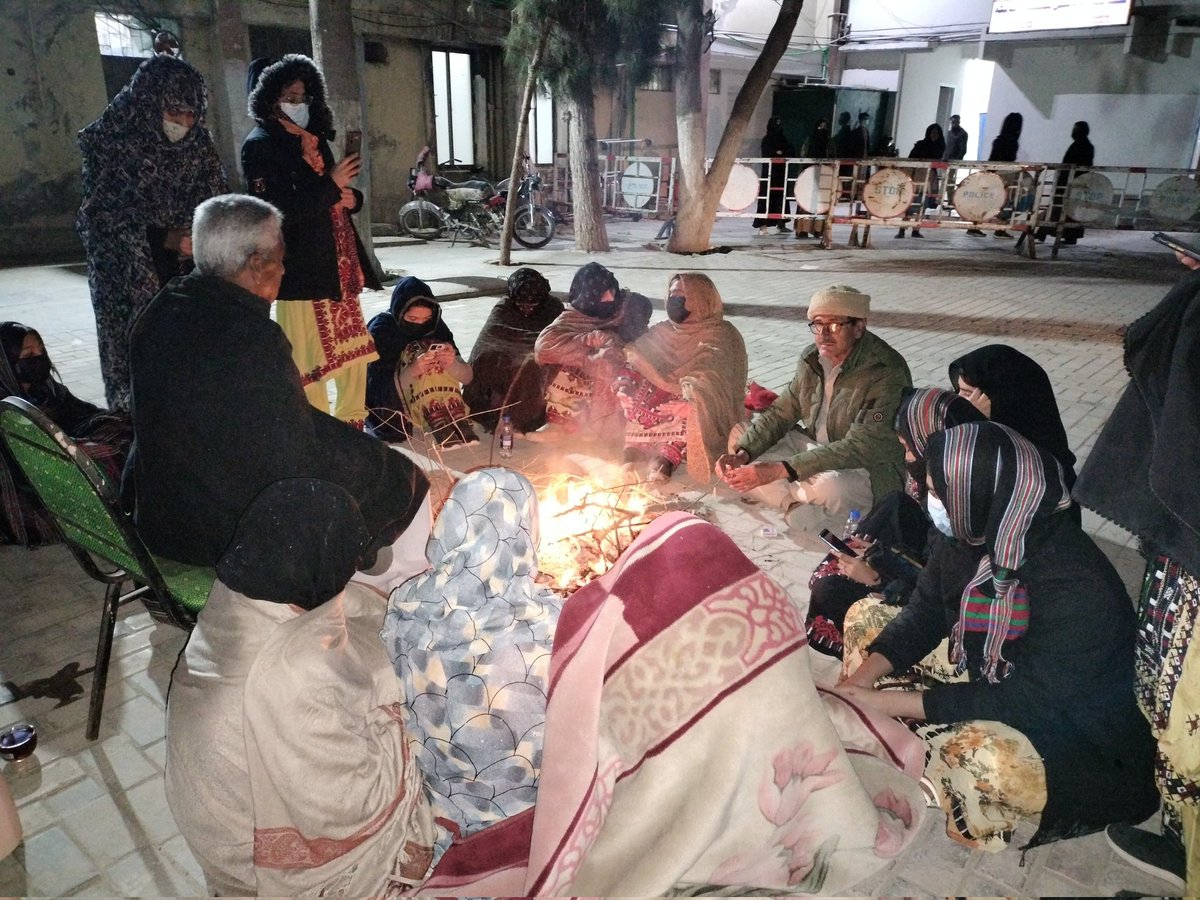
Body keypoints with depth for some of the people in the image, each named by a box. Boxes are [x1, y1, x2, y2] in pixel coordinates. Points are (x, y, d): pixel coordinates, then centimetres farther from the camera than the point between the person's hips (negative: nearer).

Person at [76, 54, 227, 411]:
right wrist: (163, 239, -19)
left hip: (189, 274, 3)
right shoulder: (110, 141, -7)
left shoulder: (197, 143, 5)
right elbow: (101, 218, -7)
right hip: (130, 279, -3)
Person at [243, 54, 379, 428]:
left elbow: (339, 198, 27)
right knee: (309, 361, -3)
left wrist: (351, 197, 2)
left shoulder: (315, 140, 17)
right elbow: (277, 212, -19)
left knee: (355, 351, 12)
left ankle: (351, 425, 27)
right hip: (302, 270, -8)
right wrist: (331, 186, -14)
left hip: (339, 266, 8)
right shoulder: (260, 145, -7)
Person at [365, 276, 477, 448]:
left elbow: (467, 377, -7)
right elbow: (379, 389, -20)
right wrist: (412, 371, -37)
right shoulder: (380, 329, -15)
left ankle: (459, 423, -28)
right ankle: (441, 431, -37)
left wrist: (452, 362, -31)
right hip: (393, 407, -4)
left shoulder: (435, 325, -5)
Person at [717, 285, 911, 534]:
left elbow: (859, 449, -30)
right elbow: (781, 412, 4)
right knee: (739, 436, -7)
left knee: (829, 487, -39)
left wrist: (779, 470, -38)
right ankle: (803, 508, -13)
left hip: (871, 466, -7)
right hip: (815, 447, 7)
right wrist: (743, 453, -16)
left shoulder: (887, 373, -24)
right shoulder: (813, 358, -1)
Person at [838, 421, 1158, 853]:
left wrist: (882, 702, -31)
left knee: (978, 754, -40)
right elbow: (922, 615, 0)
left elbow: (1024, 703, -31)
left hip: (1068, 730, -7)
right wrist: (857, 682, -15)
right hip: (984, 679, 8)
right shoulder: (975, 535, -13)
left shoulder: (1078, 588, -34)